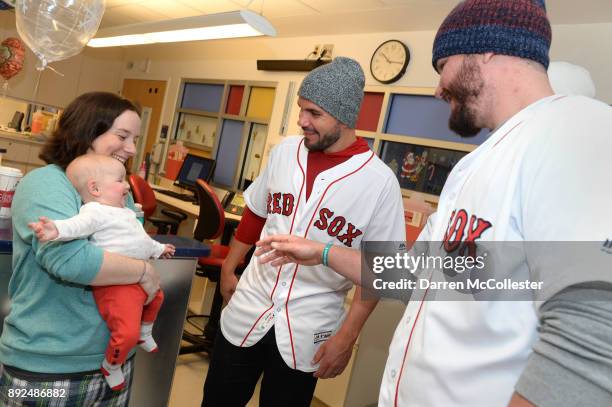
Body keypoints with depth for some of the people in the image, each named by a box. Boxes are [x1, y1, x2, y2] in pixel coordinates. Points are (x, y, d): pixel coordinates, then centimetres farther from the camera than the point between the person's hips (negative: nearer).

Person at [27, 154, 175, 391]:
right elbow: (80, 223, -34)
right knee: (127, 332, -18)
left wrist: (158, 249, 48)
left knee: (156, 298, 33)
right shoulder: (96, 211, -13)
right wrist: (57, 229, -55)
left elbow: (141, 238, 34)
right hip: (115, 284, -11)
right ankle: (110, 367, 12)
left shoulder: (126, 213, 20)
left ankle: (144, 334, 55)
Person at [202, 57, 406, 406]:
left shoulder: (379, 181, -13)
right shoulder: (285, 151, -1)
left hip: (307, 329, -3)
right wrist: (228, 270, 16)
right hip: (247, 308, 4)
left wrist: (347, 336, -11)